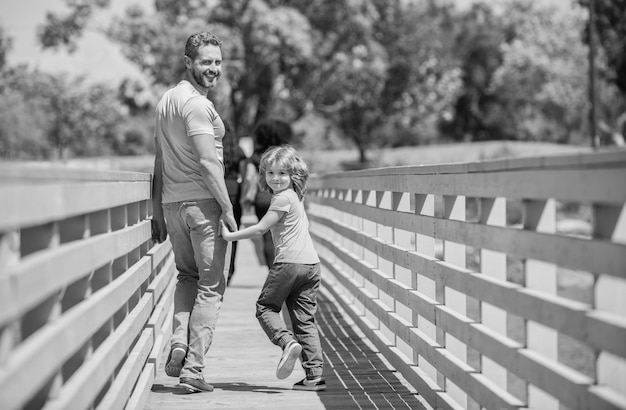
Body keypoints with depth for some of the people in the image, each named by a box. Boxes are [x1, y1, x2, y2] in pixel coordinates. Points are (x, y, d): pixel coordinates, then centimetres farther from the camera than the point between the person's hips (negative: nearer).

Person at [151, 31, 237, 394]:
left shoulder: (167, 99, 15)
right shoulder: (196, 104, -13)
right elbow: (208, 162, -20)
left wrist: (158, 211, 20)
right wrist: (228, 210, -15)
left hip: (171, 203, 8)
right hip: (203, 202, -8)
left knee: (187, 275, 24)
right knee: (211, 286, 1)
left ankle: (180, 343, 5)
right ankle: (193, 367, -1)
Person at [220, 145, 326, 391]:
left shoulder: (282, 198, -7)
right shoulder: (295, 196, 21)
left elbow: (260, 228, -10)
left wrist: (230, 236, -3)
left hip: (289, 262, -8)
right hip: (312, 263, 8)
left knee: (265, 307, 7)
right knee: (305, 320, 7)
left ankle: (287, 342, -19)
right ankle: (315, 375, 1)